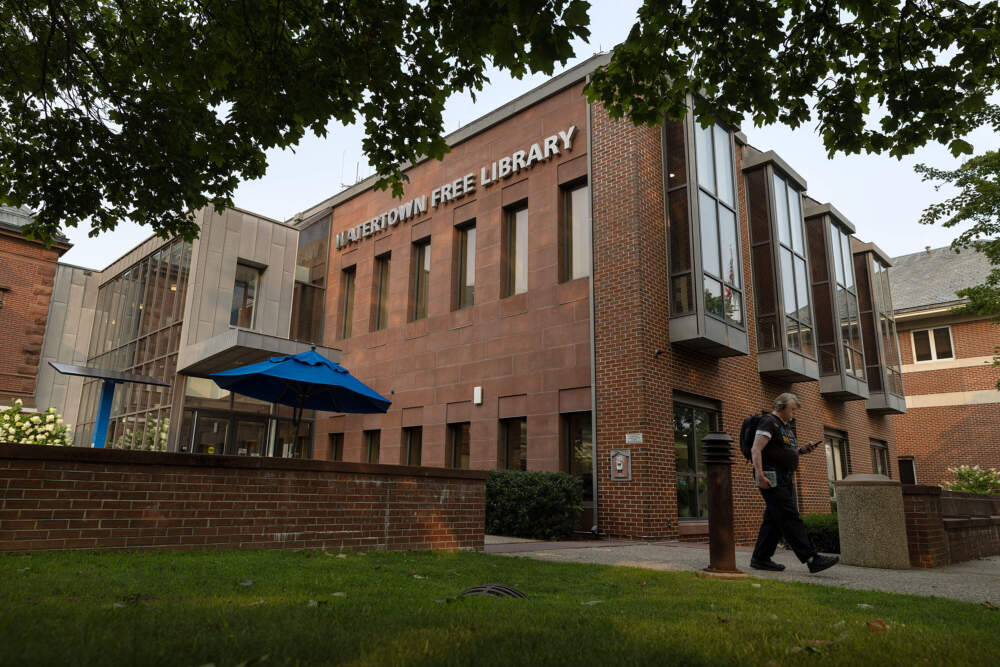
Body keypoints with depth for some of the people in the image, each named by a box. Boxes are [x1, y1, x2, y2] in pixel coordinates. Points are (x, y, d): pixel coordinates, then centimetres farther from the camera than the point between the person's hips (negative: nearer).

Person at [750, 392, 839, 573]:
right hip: (772, 478, -10)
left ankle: (760, 559, 14)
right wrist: (760, 475, -24)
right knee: (790, 518, -11)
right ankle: (812, 559, -14)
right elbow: (756, 449, -17)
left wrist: (802, 450, 10)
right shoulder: (768, 421, -8)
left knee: (774, 520, 9)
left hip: (785, 480, 10)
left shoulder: (786, 427, 22)